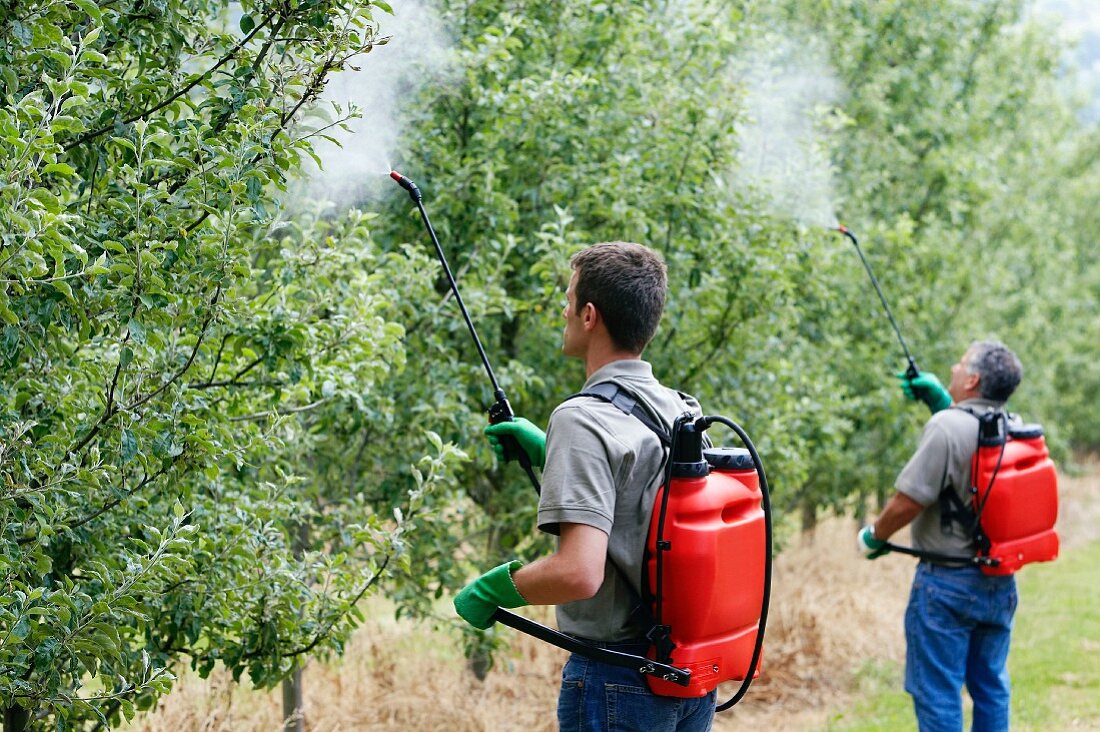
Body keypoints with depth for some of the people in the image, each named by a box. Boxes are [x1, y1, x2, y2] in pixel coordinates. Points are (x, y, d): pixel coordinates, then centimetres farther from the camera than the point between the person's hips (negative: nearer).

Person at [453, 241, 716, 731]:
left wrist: (489, 590, -12)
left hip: (616, 679, -8)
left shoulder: (583, 420, -18)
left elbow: (578, 573, -28)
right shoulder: (685, 411, 6)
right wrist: (546, 450, 23)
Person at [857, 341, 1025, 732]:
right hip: (1000, 581, 7)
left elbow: (907, 502, -18)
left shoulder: (947, 427, -18)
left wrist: (873, 537, -1)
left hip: (948, 582, -7)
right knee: (991, 689, 16)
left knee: (938, 694, 0)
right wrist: (940, 401, 23)